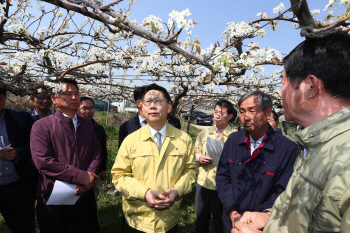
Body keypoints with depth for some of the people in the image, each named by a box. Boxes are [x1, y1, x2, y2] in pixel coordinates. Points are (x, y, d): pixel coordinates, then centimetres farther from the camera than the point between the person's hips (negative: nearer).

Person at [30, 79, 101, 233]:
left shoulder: (87, 124, 8)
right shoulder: (41, 126, -8)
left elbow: (96, 152, 3)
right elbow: (43, 162, -17)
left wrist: (89, 178, -13)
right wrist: (82, 177, -18)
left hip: (84, 195, 4)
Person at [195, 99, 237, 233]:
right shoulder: (204, 133, 5)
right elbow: (195, 152, 13)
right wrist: (200, 158, -7)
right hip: (203, 182, 4)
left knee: (220, 222, 14)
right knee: (201, 218, 20)